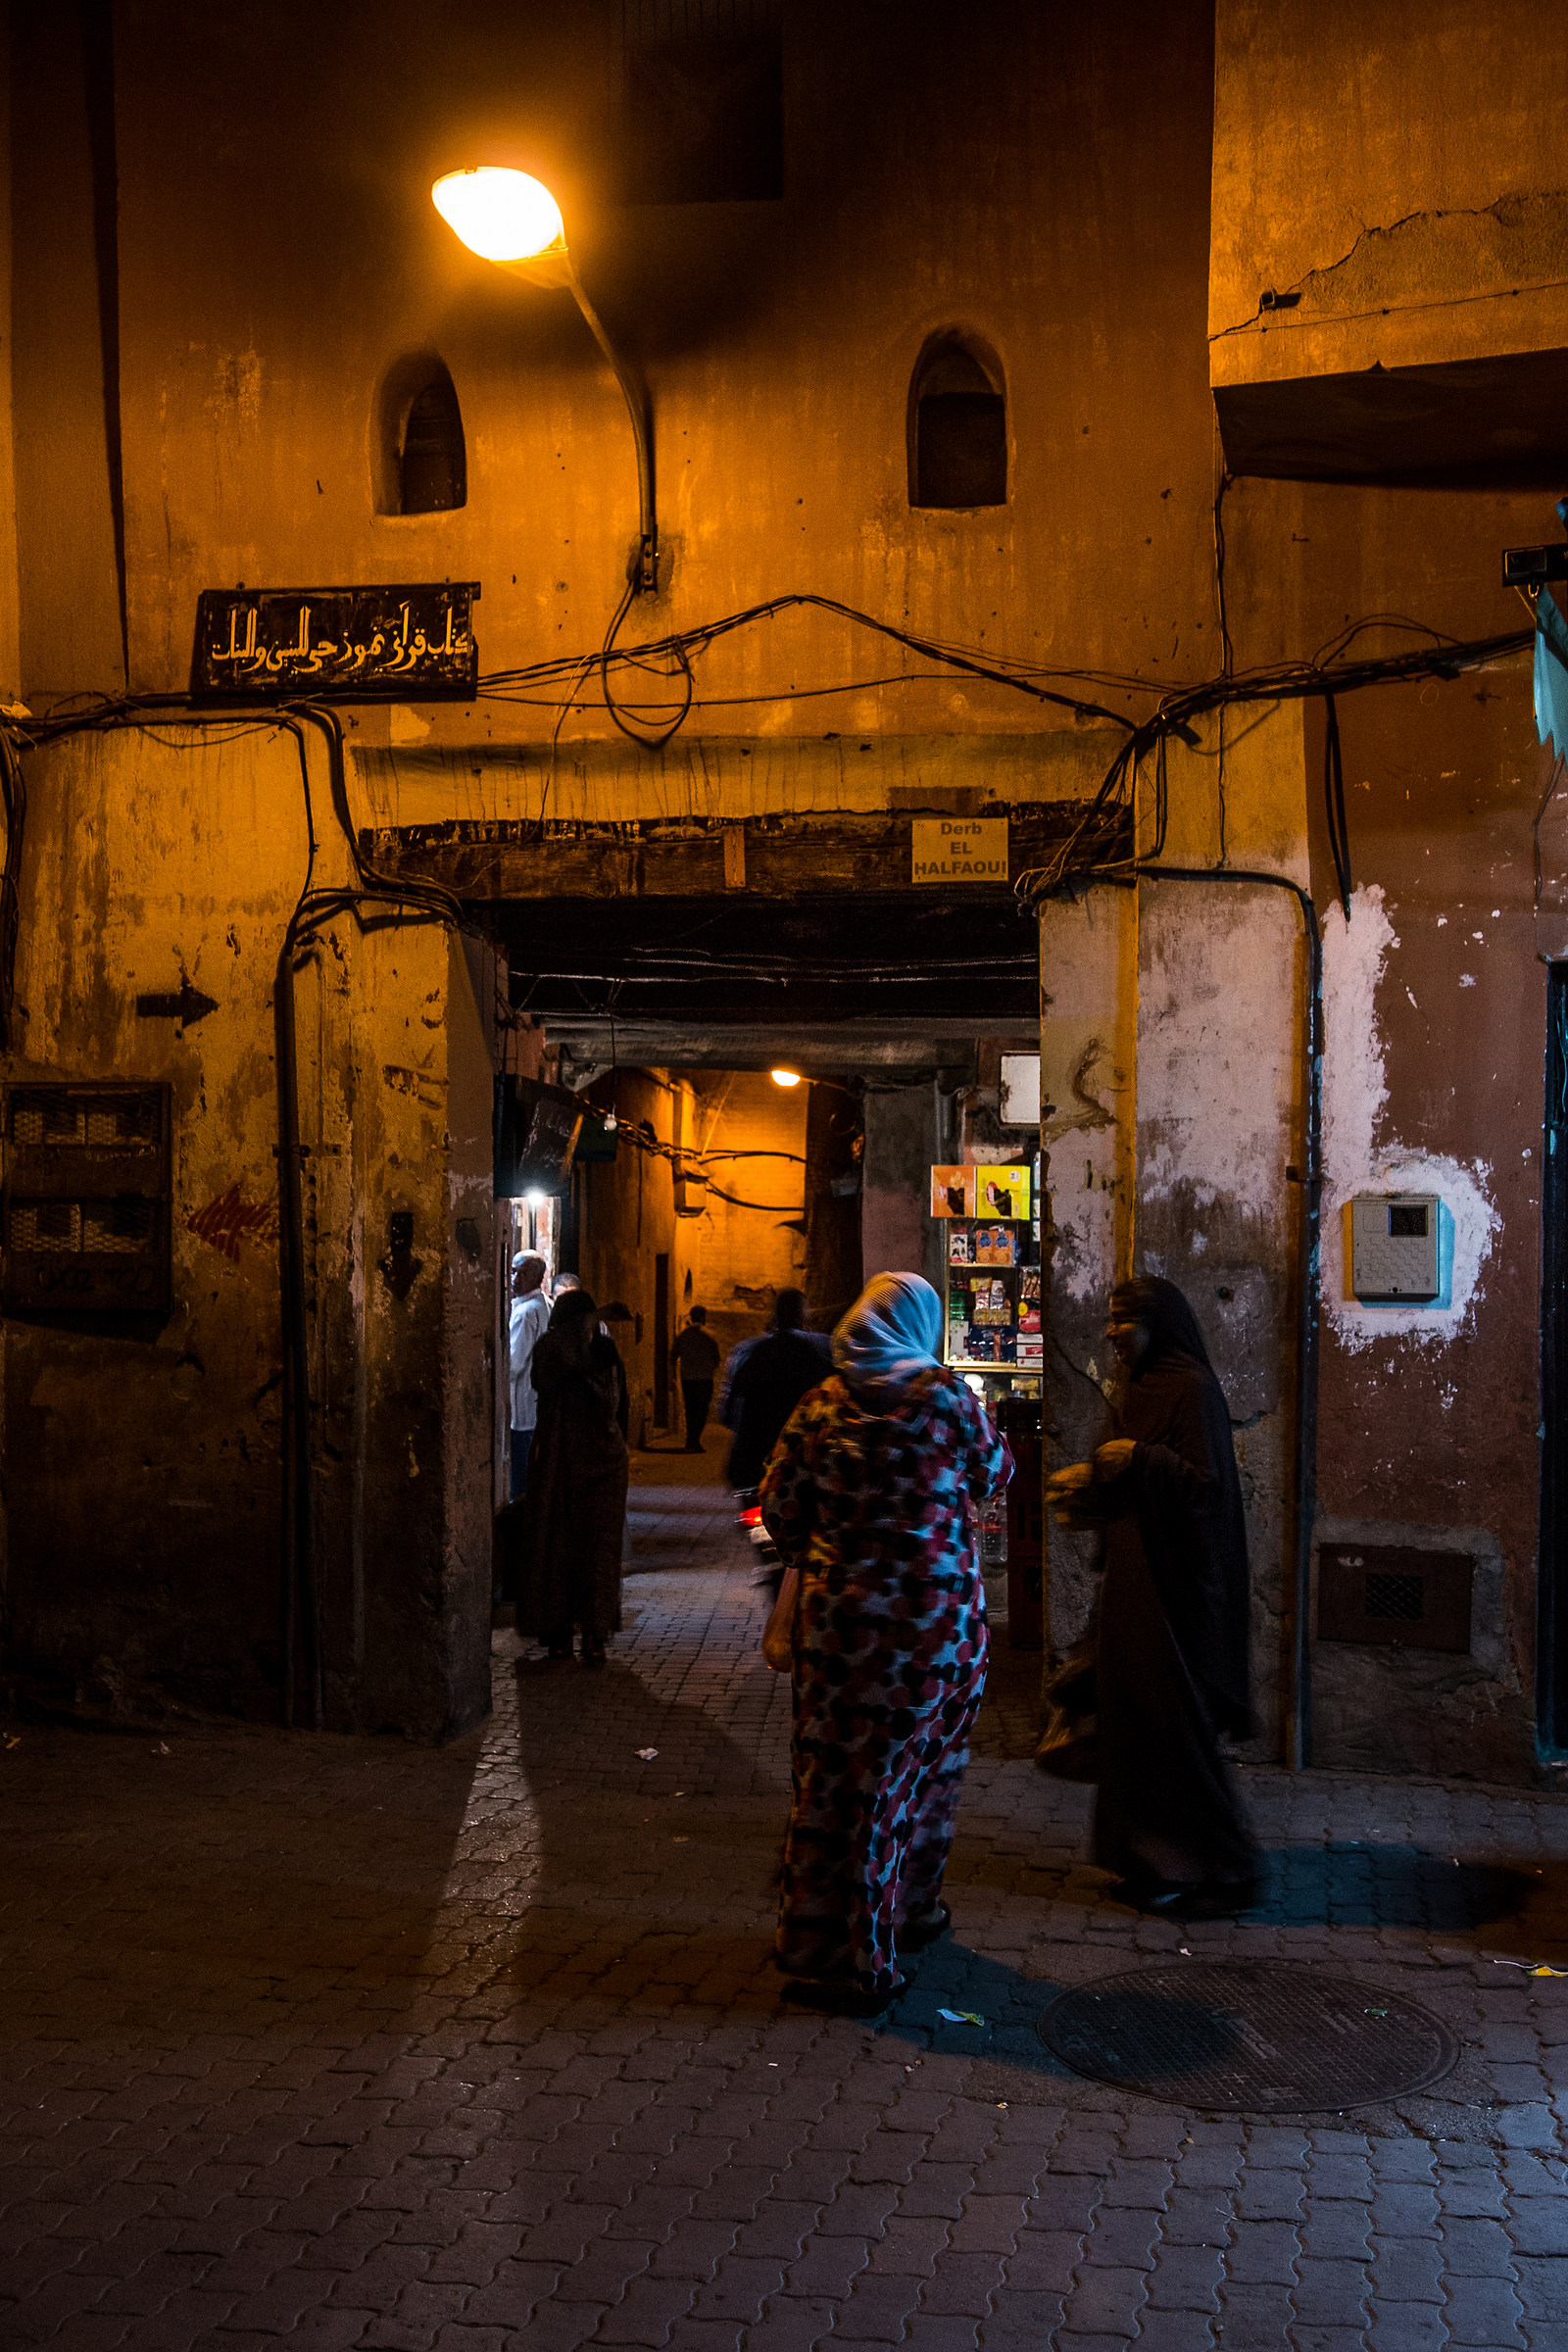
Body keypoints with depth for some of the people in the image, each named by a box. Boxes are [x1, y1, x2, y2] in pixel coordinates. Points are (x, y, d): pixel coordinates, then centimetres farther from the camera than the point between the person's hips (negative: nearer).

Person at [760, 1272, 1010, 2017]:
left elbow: (780, 1509, 4)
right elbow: (994, 1472, 9)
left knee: (834, 1773, 8)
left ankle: (821, 1946, 16)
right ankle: (907, 1913, 29)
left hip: (841, 1613, 1)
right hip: (937, 1613, -1)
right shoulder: (945, 1396, -6)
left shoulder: (820, 1406, -1)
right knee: (915, 1766, 14)